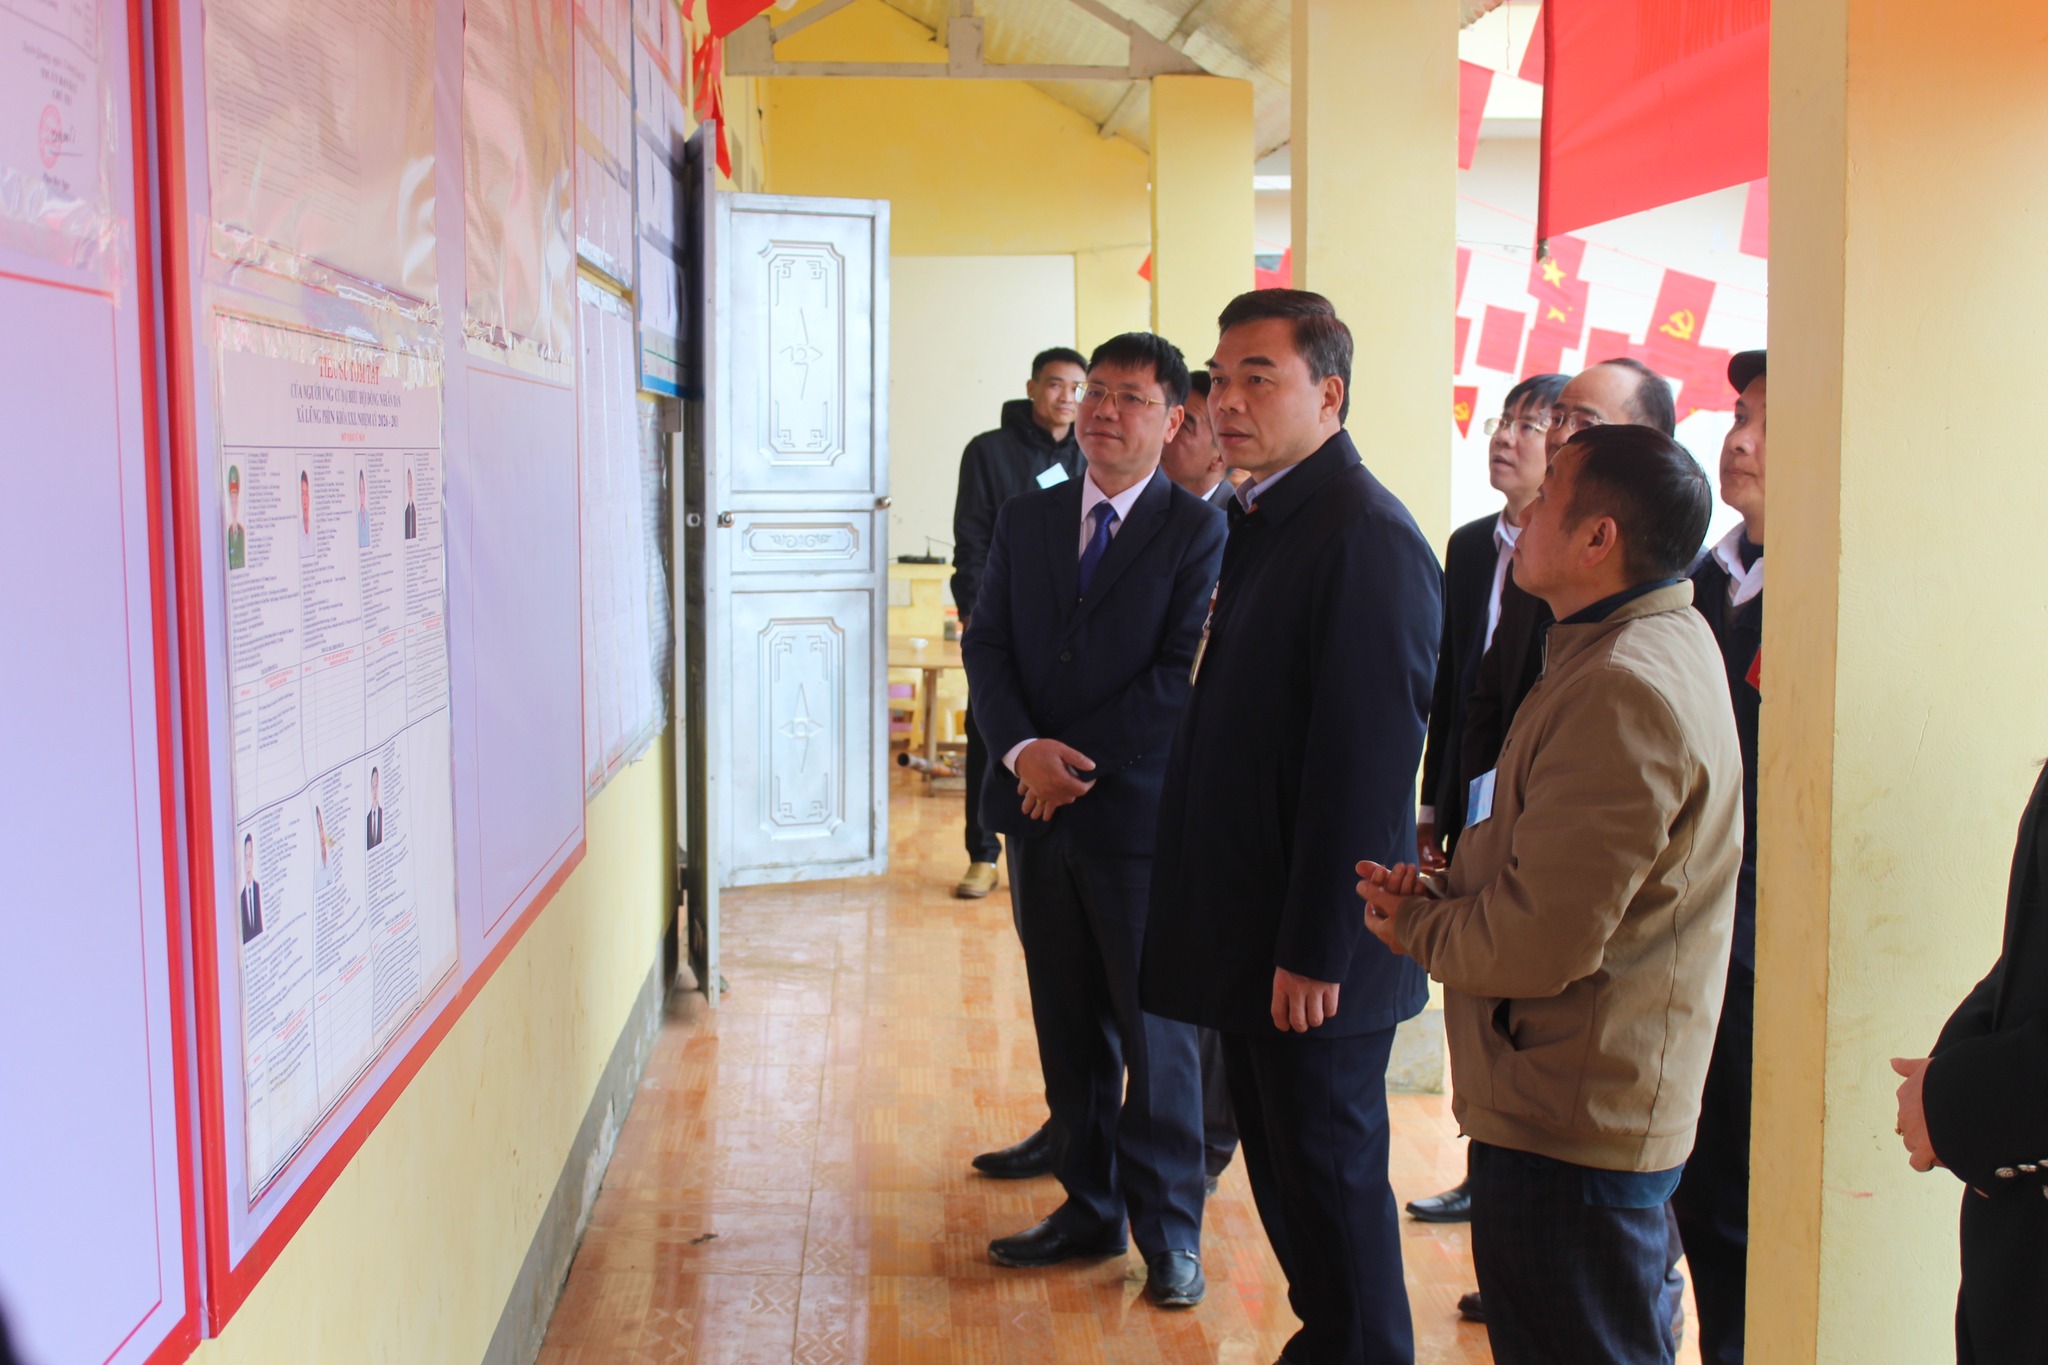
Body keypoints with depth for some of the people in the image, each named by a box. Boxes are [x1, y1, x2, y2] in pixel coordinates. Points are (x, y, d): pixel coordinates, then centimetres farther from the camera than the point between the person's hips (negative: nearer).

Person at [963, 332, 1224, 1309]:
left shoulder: (1198, 530, -7)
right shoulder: (1025, 520, 10)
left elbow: (1183, 675, -13)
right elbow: (987, 646, 6)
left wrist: (1079, 761, -13)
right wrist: (1022, 748, -11)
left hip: (1140, 817, -5)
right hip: (1041, 813, 5)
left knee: (1155, 1032, 4)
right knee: (1068, 1027, 14)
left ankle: (1169, 1229, 18)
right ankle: (1090, 1208, 28)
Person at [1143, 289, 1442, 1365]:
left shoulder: (1367, 538, -19)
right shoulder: (1260, 519, 11)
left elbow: (1366, 762, -22)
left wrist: (1317, 950, -20)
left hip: (1313, 952, -9)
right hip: (1253, 931, 9)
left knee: (1329, 1174, 5)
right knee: (1278, 1163, 19)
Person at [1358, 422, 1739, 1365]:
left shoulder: (1624, 691, -24)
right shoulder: (1660, 643, 11)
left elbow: (1542, 943, -26)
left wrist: (1416, 926, -8)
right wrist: (1444, 892, 1)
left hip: (1570, 1131, -11)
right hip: (1605, 1109, 11)